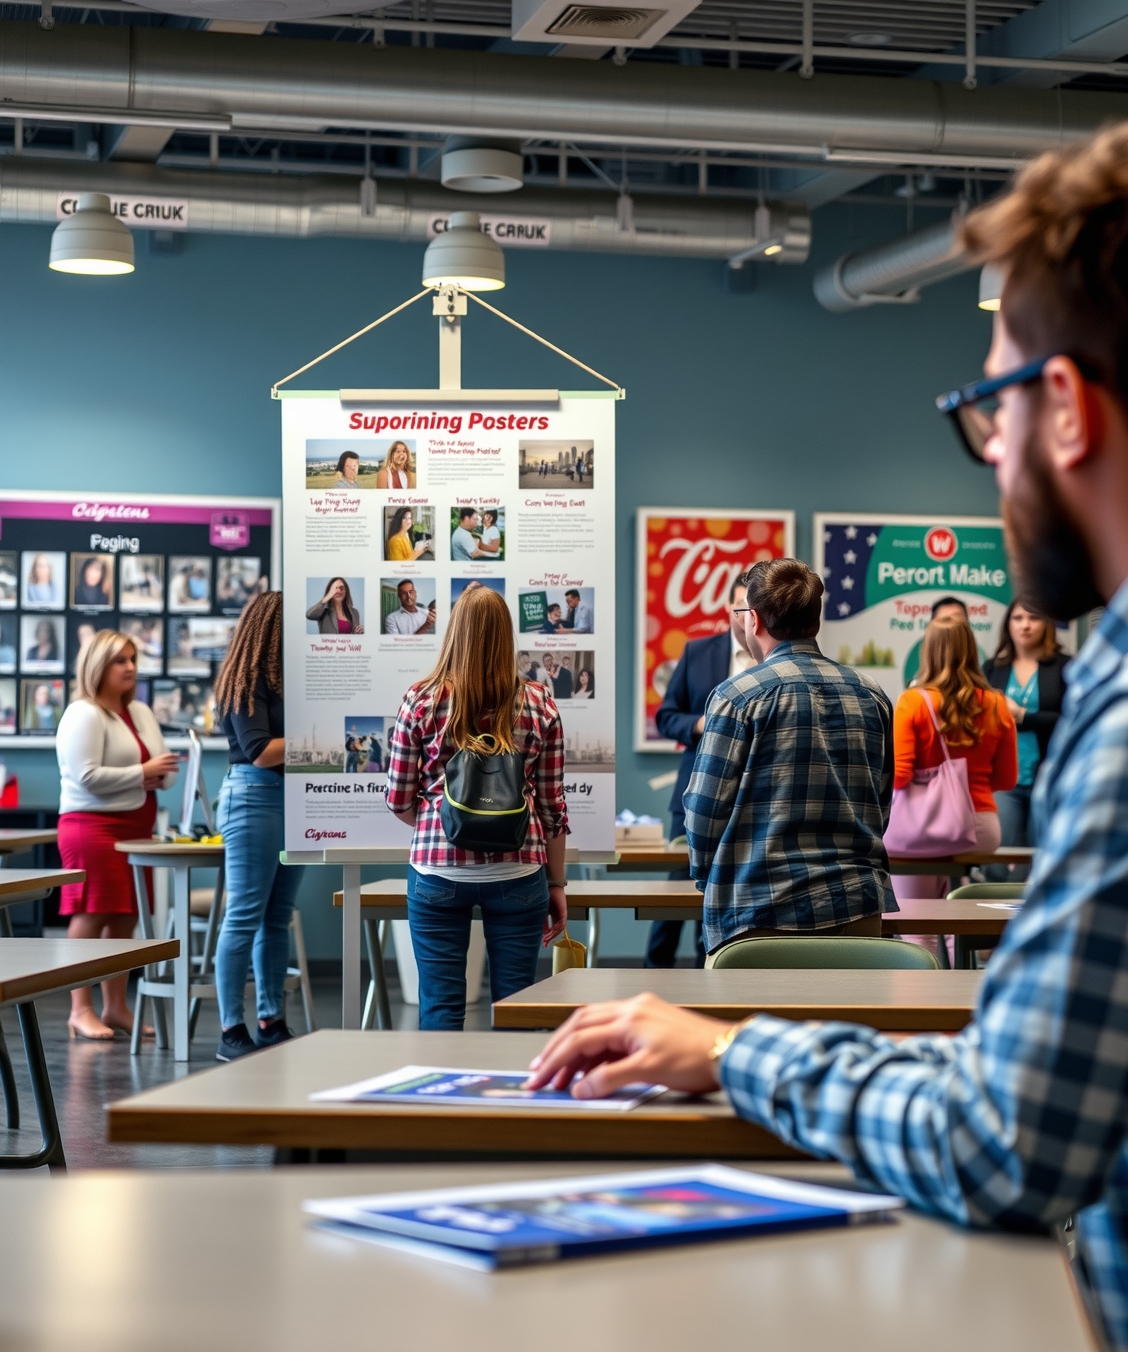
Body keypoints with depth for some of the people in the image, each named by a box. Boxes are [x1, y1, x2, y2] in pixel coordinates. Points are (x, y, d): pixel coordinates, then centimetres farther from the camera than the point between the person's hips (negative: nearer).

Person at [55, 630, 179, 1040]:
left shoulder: (142, 713, 16)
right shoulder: (84, 715, -8)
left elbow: (166, 771, 15)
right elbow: (87, 777, -18)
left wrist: (158, 776, -8)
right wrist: (142, 773, -14)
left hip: (135, 828, 8)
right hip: (93, 826, -8)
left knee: (125, 918, 7)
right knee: (91, 915, -7)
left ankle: (115, 1006, 14)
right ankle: (80, 1010, -5)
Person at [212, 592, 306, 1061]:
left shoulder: (286, 679, 14)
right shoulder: (245, 683, -8)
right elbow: (260, 752, -16)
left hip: (293, 800, 8)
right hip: (253, 798, -8)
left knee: (278, 918, 10)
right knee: (244, 918, -6)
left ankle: (273, 1023, 16)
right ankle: (231, 1033, -4)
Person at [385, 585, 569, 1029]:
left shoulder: (421, 701, -2)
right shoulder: (539, 704, 1)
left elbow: (400, 801, 2)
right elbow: (552, 803, 5)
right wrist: (557, 885, 14)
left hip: (437, 872, -1)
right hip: (517, 874, 1)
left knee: (440, 1009, 5)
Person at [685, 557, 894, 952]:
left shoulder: (738, 696, -6)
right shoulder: (871, 695, 10)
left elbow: (706, 808, -4)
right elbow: (881, 804, 16)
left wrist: (705, 876, 12)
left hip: (765, 911, -4)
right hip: (859, 908, 5)